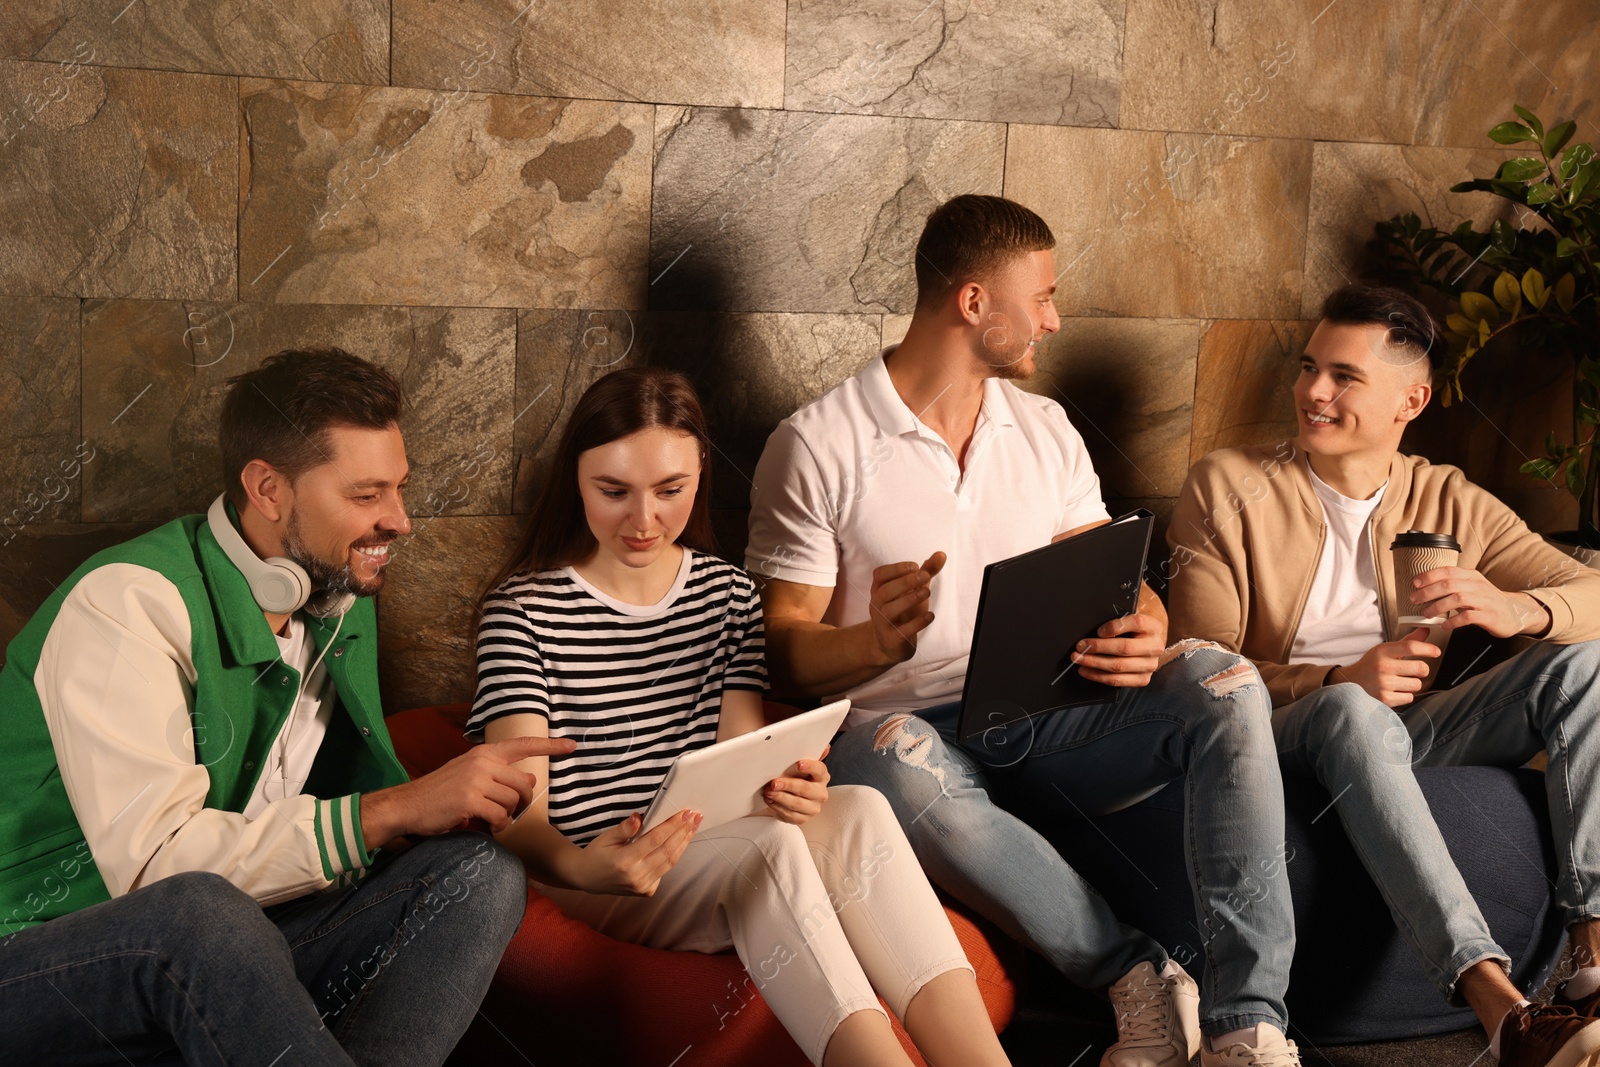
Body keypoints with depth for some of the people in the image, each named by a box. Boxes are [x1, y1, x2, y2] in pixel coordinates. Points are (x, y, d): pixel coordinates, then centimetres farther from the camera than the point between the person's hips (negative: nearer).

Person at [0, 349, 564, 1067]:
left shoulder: (344, 604, 11)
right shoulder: (129, 601, -16)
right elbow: (150, 858, -26)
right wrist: (395, 810, -25)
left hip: (227, 959, 7)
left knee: (481, 874, -16)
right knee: (199, 908, -41)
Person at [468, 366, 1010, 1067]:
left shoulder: (727, 593, 13)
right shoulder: (524, 608, -4)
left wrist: (780, 784, -21)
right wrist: (578, 866, -38)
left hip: (720, 862, 5)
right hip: (590, 881, -4)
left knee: (859, 810, -26)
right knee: (768, 842, -33)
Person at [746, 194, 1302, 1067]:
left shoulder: (1045, 431, 15)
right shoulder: (817, 446, -2)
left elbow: (1121, 585, 12)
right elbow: (784, 650, -5)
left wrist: (1145, 635, -14)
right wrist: (876, 641, -28)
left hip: (1049, 726, 5)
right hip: (915, 727, -4)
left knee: (1222, 683, -22)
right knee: (893, 756, -40)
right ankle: (1137, 976, -26)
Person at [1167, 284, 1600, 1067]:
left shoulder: (1447, 501, 8)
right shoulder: (1226, 489, -3)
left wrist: (1513, 610, -26)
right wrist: (1340, 681, -27)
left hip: (1405, 730, 4)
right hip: (1281, 732, -4)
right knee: (1353, 714, -38)